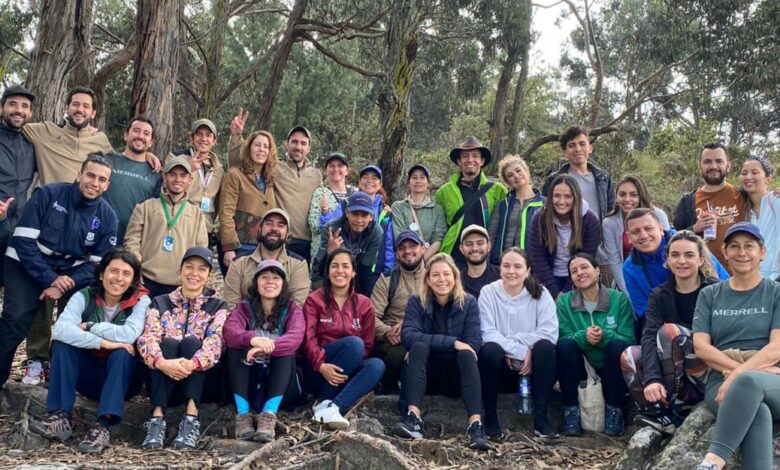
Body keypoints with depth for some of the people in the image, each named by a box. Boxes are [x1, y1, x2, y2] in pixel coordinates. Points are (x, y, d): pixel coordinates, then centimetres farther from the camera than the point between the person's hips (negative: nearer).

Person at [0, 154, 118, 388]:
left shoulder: (107, 216, -8)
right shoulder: (48, 194, -15)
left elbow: (99, 262, -6)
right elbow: (23, 240, -17)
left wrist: (66, 284, -21)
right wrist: (49, 278, -25)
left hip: (71, 271, 3)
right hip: (28, 265, -2)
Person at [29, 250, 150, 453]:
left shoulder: (141, 301, -11)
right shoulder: (84, 296, -8)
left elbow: (130, 334, -30)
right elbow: (60, 329, -26)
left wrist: (89, 327, -21)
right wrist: (102, 342, -35)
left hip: (123, 377, -2)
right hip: (89, 376, 2)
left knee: (122, 353, -32)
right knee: (62, 344, -22)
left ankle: (103, 426, -40)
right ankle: (61, 417, -27)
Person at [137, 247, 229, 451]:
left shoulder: (218, 306, 9)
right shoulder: (160, 303, 12)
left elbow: (215, 342, -11)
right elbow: (147, 339, -6)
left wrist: (192, 364, -33)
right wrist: (162, 363, -30)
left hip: (201, 381, -1)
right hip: (164, 381, 1)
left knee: (191, 342, -26)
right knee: (168, 343, -26)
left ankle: (191, 417, -37)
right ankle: (157, 418, -37)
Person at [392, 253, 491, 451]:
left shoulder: (468, 302, -3)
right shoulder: (417, 302, -4)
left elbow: (474, 344, -13)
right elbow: (408, 336, -21)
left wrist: (435, 344, -22)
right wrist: (451, 342, -29)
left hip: (457, 374, 0)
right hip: (426, 374, 0)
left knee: (466, 353, -30)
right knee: (419, 347, -29)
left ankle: (476, 425, -45)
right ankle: (413, 419, -44)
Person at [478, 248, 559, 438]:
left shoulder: (540, 294, 0)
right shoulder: (488, 292, -2)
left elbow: (549, 333, -14)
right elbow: (488, 334, -15)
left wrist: (511, 340, -19)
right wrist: (520, 351, -23)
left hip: (531, 367, 1)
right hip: (502, 368, -1)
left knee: (545, 346, -29)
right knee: (490, 349, -32)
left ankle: (540, 417, -21)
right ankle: (490, 416, -16)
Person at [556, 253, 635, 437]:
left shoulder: (619, 299, -5)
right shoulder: (564, 302, 0)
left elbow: (628, 339, -12)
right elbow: (563, 336, -9)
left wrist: (605, 336, -31)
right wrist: (583, 336, -30)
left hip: (611, 369, -1)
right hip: (579, 368, 1)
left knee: (617, 345, -29)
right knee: (564, 344, -26)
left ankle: (614, 411, -15)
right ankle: (571, 410, -18)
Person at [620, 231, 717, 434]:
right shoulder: (659, 295, 3)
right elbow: (649, 336, -12)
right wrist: (652, 378, -29)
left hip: (711, 375, -4)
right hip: (678, 379, 4)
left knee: (670, 331, -24)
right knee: (629, 356, -18)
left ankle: (668, 407, -20)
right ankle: (665, 417, -26)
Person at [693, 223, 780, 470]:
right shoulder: (709, 295, 15)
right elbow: (701, 347, 3)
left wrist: (739, 375, -19)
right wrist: (737, 371, -12)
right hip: (721, 382, 1)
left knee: (748, 382, -40)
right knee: (756, 413, -37)